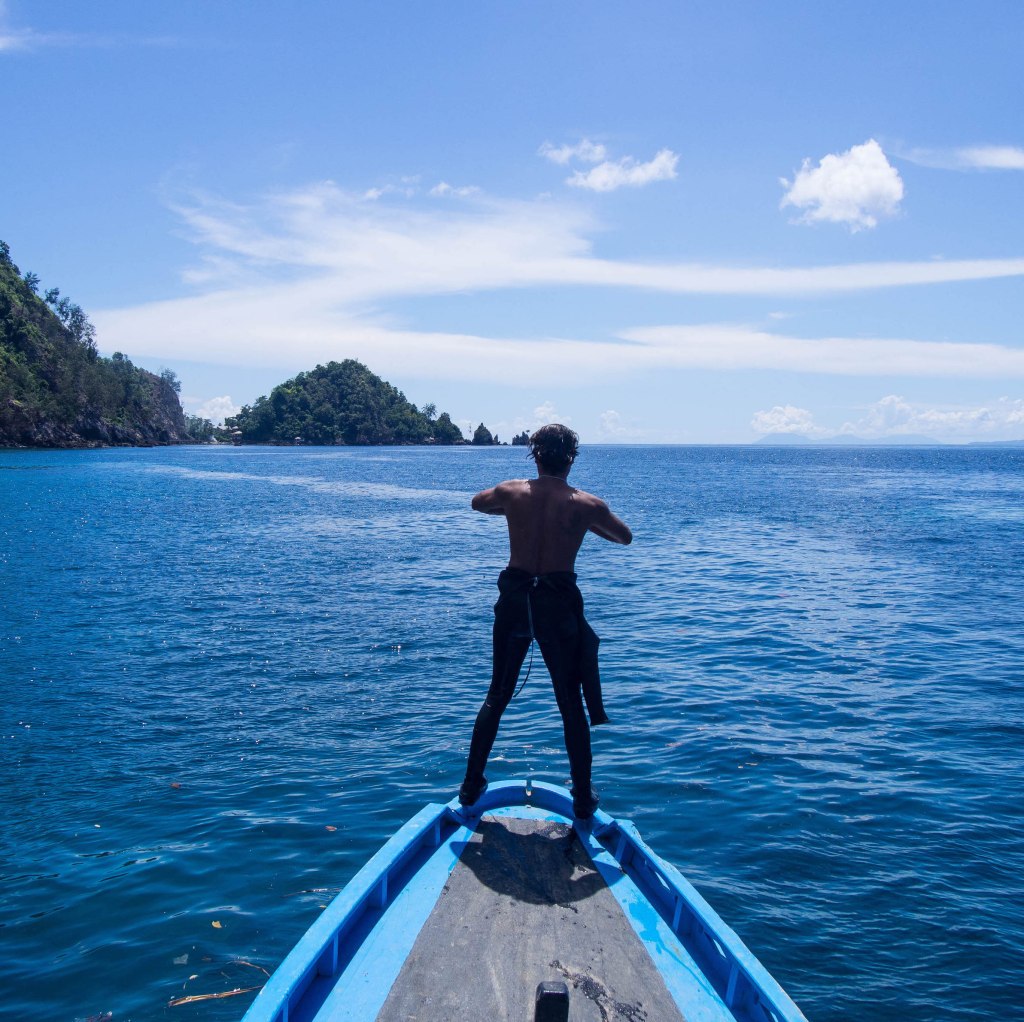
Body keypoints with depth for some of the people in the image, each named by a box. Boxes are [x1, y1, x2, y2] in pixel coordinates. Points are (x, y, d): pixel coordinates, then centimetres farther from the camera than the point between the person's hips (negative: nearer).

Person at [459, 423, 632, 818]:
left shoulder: (510, 492, -3)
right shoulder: (587, 505, -8)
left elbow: (477, 502, 21)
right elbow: (625, 537, 11)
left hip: (514, 600, 2)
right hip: (559, 604, -2)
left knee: (497, 696, 18)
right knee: (571, 704, 11)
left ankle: (471, 786, 25)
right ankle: (583, 798, 20)